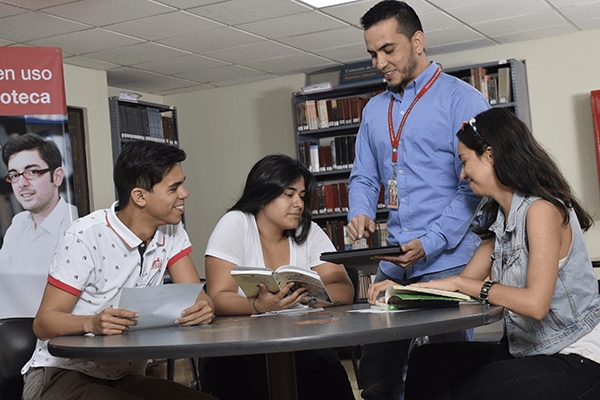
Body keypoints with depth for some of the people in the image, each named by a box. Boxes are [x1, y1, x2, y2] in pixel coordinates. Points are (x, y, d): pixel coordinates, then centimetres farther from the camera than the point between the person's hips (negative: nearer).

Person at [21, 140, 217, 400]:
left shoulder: (171, 232, 4)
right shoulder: (86, 237, -15)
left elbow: (197, 297, -1)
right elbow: (43, 323, -15)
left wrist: (203, 307, -27)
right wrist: (92, 323, -37)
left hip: (126, 379, 6)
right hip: (61, 376, -5)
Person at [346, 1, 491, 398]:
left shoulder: (461, 99, -4)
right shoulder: (375, 110, 18)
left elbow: (474, 185, -10)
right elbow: (364, 176, 21)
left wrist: (430, 243, -19)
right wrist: (361, 213, -2)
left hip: (448, 262, -6)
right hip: (393, 266, 6)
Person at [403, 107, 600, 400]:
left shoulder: (542, 210, -18)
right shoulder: (501, 219, 11)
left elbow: (535, 303, -27)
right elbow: (464, 283, 9)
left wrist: (460, 284, -20)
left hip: (575, 361, -8)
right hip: (530, 351, 8)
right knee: (427, 361, -3)